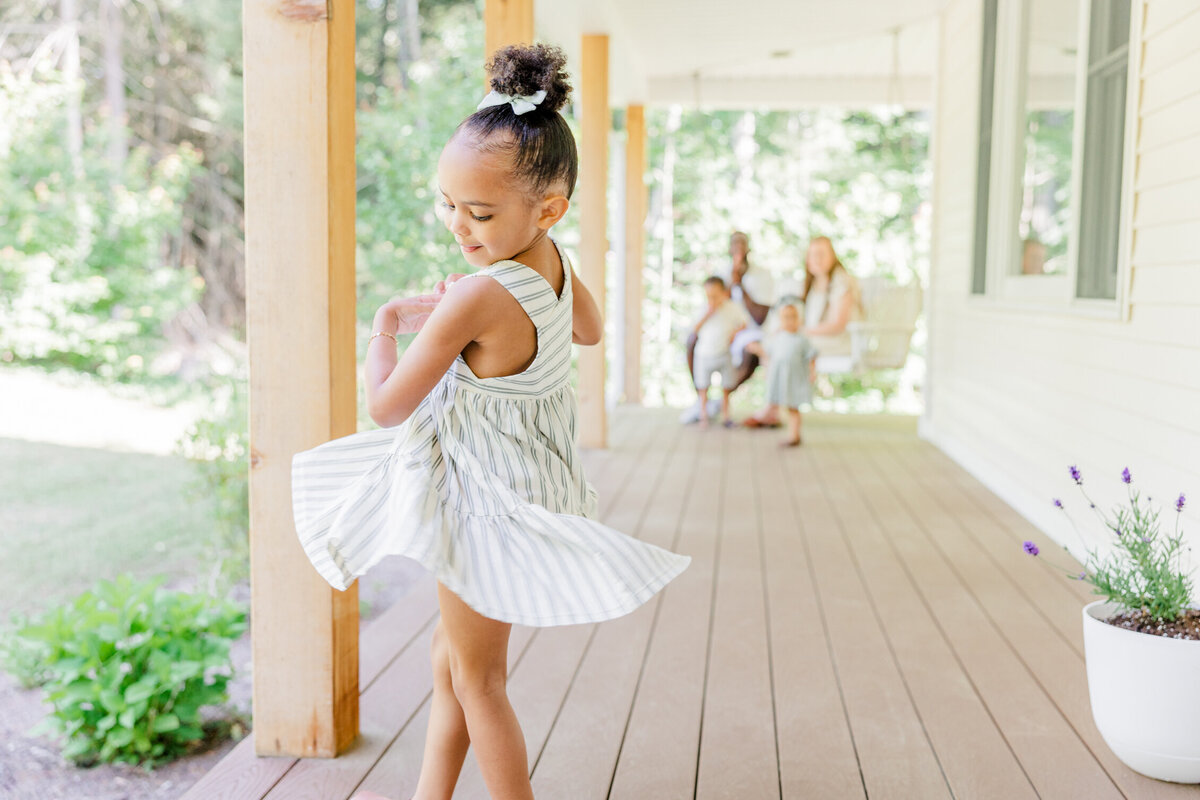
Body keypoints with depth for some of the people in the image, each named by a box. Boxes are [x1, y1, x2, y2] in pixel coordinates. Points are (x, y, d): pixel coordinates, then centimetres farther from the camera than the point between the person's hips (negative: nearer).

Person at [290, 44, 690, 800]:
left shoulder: (475, 297, -30)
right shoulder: (553, 260, -5)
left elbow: (388, 405, -23)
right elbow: (591, 330, 18)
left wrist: (387, 323, -5)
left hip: (486, 504, -9)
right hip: (531, 482, 9)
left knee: (477, 678, 10)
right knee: (452, 653, 22)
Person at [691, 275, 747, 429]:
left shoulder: (733, 308, -7)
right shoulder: (705, 310, -4)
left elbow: (743, 324, 10)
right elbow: (694, 331, -11)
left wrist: (735, 333, -8)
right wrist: (707, 315, -19)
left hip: (724, 355, 0)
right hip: (704, 355, 0)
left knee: (726, 388, 7)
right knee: (703, 388, 3)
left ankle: (725, 416, 21)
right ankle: (703, 416, 15)